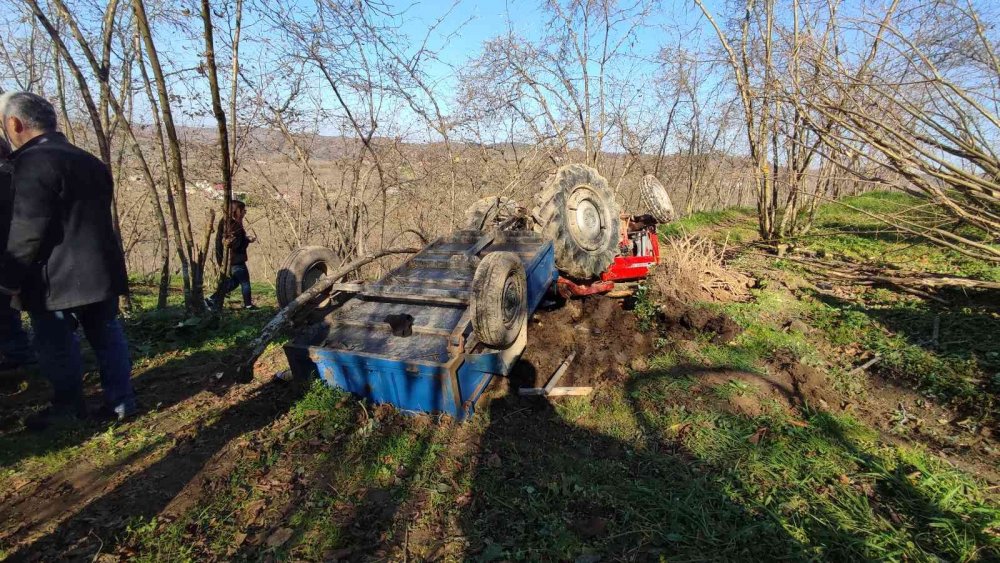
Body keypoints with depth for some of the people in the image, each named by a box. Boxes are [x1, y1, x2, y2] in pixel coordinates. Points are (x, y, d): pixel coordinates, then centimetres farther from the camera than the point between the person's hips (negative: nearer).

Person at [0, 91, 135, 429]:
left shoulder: (34, 162, -14)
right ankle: (121, 401, 17)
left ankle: (69, 408, 18)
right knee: (107, 335, 12)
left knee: (56, 345, 6)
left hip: (58, 278, -8)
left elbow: (28, 230, -18)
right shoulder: (89, 161, 14)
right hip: (101, 270, 8)